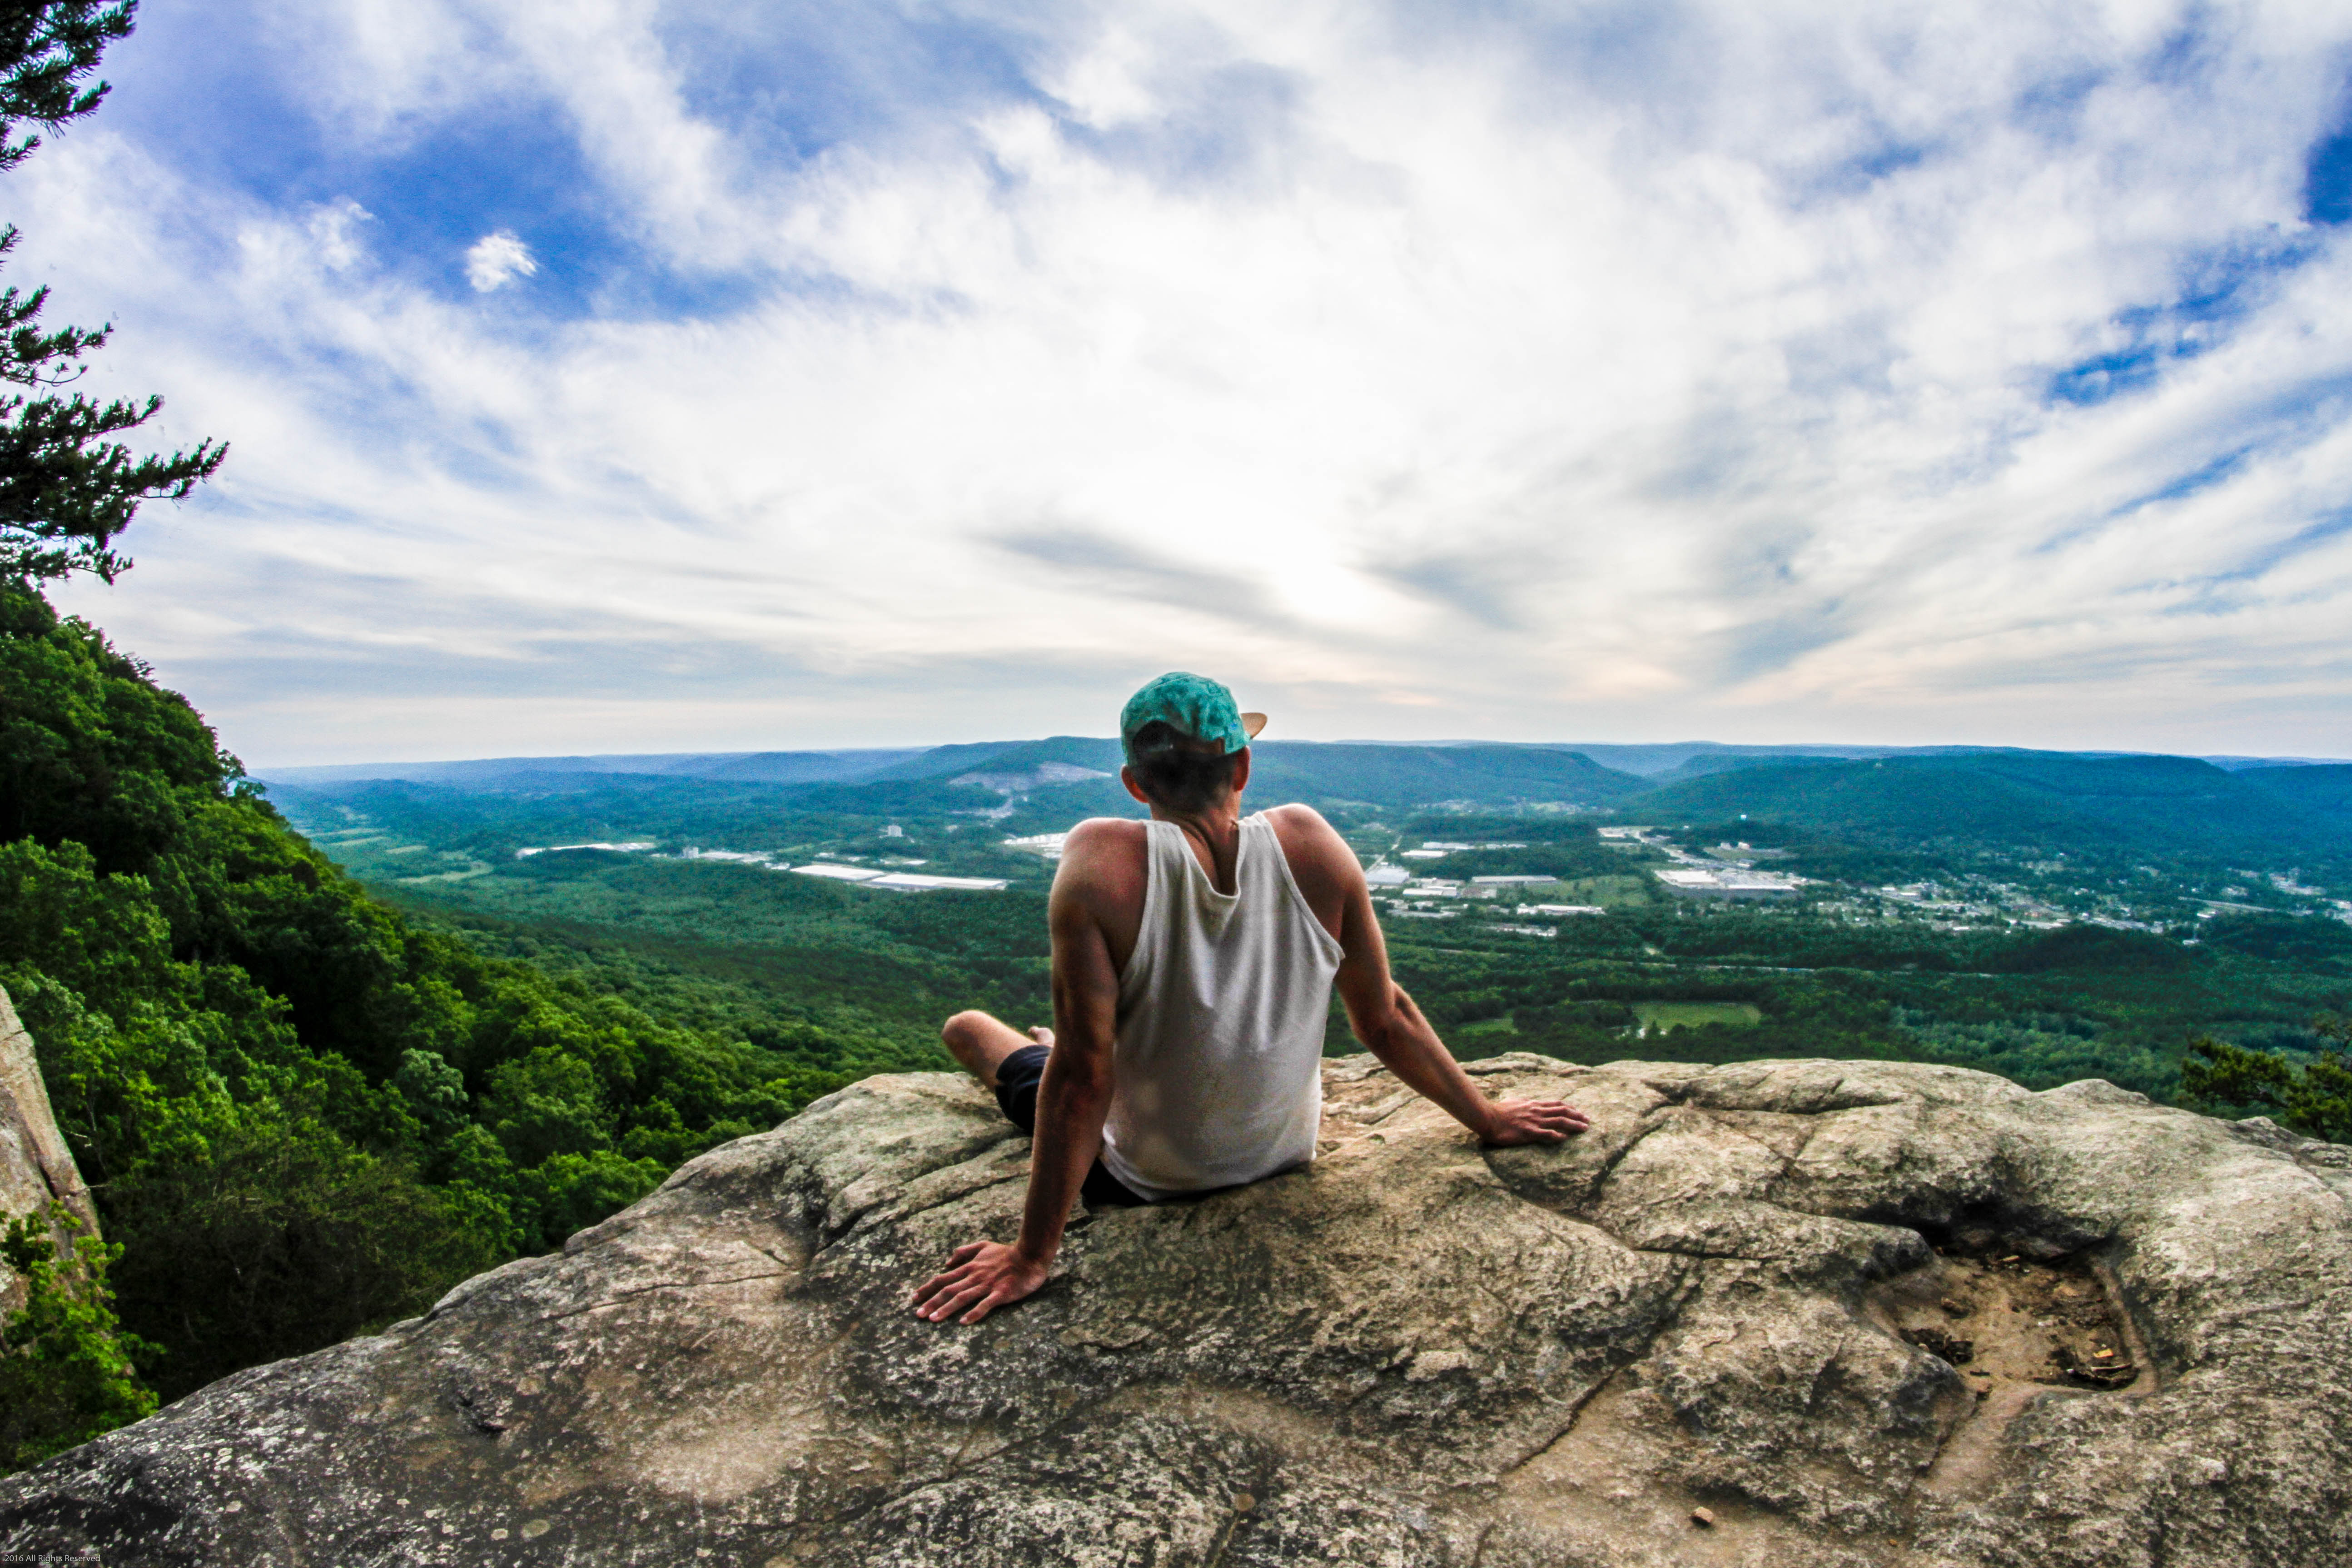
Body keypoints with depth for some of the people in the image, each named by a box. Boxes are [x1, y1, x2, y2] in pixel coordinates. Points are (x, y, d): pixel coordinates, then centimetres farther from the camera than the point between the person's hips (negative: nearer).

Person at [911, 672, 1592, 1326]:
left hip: (1141, 1186, -3)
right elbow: (1384, 1019, -11)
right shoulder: (1307, 840, -18)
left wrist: (1031, 1258, -18)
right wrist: (1487, 1118, 4)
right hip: (1283, 1166, 4)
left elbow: (1081, 1080, -29)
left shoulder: (1101, 862, -29)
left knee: (967, 1027, 22)